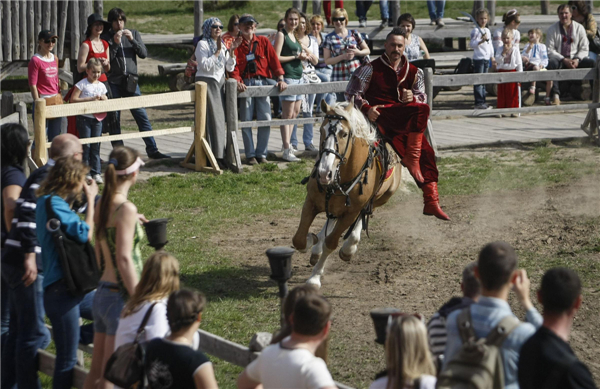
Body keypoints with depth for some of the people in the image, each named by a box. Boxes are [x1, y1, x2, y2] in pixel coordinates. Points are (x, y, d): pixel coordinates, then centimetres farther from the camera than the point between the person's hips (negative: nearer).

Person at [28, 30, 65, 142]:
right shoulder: (35, 60, -9)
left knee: (55, 138, 11)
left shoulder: (55, 59, 11)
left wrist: (61, 101, 15)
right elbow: (32, 85, -11)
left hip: (56, 101, 7)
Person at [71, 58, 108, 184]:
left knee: (96, 146, 3)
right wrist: (90, 99, -17)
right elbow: (73, 99, -13)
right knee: (85, 145, -1)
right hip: (84, 118, -4)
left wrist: (102, 98, -6)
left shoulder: (101, 86, 9)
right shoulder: (82, 84, -6)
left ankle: (96, 173, 6)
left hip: (97, 118, 4)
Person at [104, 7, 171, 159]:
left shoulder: (134, 34, 10)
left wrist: (132, 40, -11)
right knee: (114, 119, 1)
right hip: (113, 82, -1)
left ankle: (152, 150, 1)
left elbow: (143, 54, 1)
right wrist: (115, 44, -15)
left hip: (131, 81, 1)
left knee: (142, 116, -1)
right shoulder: (107, 37, 3)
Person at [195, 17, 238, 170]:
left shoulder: (222, 45, 15)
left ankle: (220, 155, 10)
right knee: (211, 120, -11)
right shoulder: (203, 44, -6)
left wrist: (231, 51, -2)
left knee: (220, 120, 6)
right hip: (206, 82, -7)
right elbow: (205, 65, -18)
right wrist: (217, 51, -18)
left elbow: (230, 68, 11)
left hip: (220, 83, 7)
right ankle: (213, 156, -12)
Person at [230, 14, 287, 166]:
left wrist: (280, 79, -6)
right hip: (245, 84, -1)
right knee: (246, 121, -3)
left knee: (266, 119, -3)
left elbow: (274, 60, 6)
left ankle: (261, 154, 6)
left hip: (262, 82, 1)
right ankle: (250, 155, 3)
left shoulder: (263, 42, 12)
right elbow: (234, 66, -1)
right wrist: (237, 81, -20)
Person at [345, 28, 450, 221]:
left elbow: (422, 97, 18)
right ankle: (411, 158, -25)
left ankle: (431, 201, -7)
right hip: (380, 115, -5)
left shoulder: (413, 72, 15)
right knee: (421, 110, -29)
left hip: (407, 123, 5)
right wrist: (366, 108, -12)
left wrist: (413, 97, -7)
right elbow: (352, 93, 6)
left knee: (427, 152, -10)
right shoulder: (371, 69, 4)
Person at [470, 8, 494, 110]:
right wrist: (481, 41, -28)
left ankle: (482, 102, 14)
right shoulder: (475, 30, -8)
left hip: (486, 58, 8)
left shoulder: (487, 31, 16)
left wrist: (492, 56, 22)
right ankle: (478, 102, -8)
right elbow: (472, 44, -15)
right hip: (478, 58, -8)